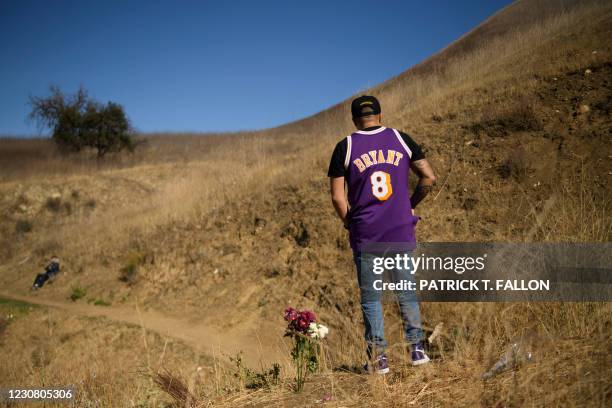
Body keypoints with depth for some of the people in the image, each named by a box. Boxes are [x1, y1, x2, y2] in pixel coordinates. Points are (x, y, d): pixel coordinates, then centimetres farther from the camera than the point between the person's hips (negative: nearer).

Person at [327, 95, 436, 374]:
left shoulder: (345, 147, -2)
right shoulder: (401, 139, 4)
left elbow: (337, 197, -5)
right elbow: (429, 178, 2)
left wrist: (348, 221, 12)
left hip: (365, 234, -2)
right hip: (401, 231, 2)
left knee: (370, 298, 9)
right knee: (406, 292, 16)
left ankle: (378, 358, 12)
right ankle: (416, 348, 19)